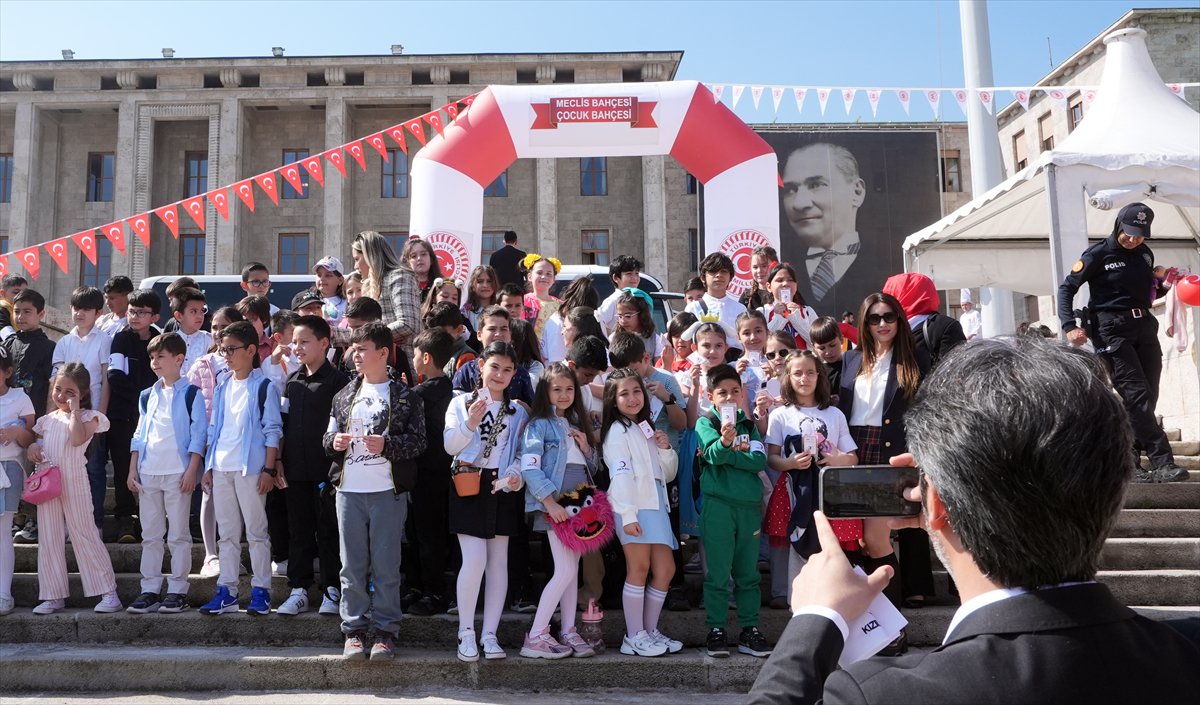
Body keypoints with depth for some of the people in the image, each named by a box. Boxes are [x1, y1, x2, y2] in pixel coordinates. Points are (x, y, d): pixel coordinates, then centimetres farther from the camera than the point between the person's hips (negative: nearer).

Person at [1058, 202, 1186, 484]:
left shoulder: (1145, 254, 15)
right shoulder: (1097, 255, -3)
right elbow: (1066, 288, -4)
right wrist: (1070, 327, -14)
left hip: (1144, 327, 7)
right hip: (1112, 332, -7)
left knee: (1147, 398, 3)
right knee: (1137, 396, -13)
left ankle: (1129, 464, 11)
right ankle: (1163, 463, -16)